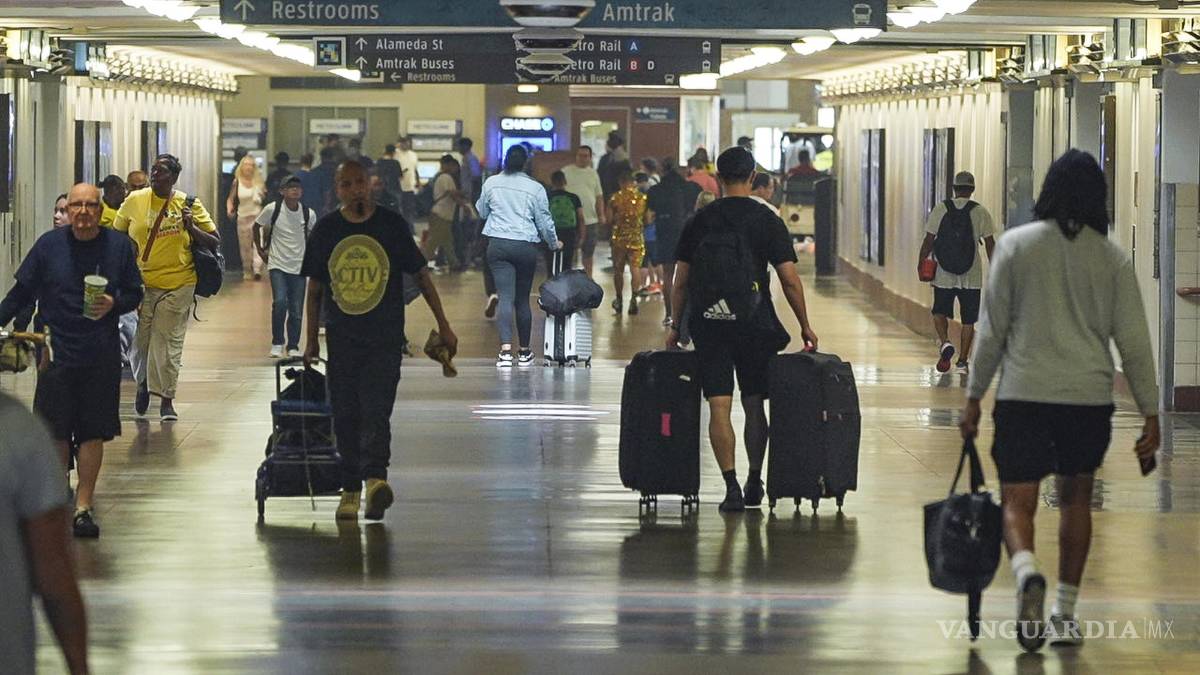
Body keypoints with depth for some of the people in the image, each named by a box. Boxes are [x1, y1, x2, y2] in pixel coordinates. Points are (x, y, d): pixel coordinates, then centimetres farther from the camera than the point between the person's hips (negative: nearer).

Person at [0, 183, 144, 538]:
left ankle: (83, 505, 10)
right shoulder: (49, 245, 0)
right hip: (56, 352, 0)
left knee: (93, 433, 1)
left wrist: (114, 304, -13)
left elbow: (134, 294, 7)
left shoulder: (118, 246, 1)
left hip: (101, 358, 0)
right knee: (56, 432, 3)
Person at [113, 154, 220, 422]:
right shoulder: (135, 201, 3)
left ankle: (166, 399, 6)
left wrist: (191, 228, -13)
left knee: (168, 341, -2)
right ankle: (143, 383, 34)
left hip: (177, 283, -1)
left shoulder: (189, 205, 0)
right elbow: (116, 235, 15)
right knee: (139, 339, 5)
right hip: (140, 282, 1)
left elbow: (214, 242, 2)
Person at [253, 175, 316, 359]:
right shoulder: (272, 209, -9)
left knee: (297, 311, 3)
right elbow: (257, 226, 9)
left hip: (299, 267, 2)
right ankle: (277, 343, -4)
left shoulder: (309, 214, -3)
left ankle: (293, 346, 19)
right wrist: (260, 249, 8)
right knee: (280, 301, -20)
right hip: (277, 265, -2)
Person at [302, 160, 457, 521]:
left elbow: (421, 276, 6)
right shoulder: (326, 230, 6)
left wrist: (444, 327, 5)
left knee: (375, 411, -15)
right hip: (341, 338, 2)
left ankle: (375, 478, -26)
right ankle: (350, 491, 10)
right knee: (345, 416, 4)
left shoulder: (391, 225, 1)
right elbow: (315, 289, 13)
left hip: (384, 338, -2)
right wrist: (312, 340, 12)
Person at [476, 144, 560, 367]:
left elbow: (482, 212, 16)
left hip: (498, 245, 0)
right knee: (523, 299, 12)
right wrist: (553, 243, 22)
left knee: (506, 297, -7)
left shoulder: (492, 183, 2)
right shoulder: (535, 188, -1)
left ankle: (506, 350, -23)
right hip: (526, 246, 0)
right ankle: (524, 352, 21)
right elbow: (544, 222, 5)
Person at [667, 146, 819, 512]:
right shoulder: (767, 221, -1)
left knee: (719, 407, -3)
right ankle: (755, 483, 21)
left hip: (709, 324, 0)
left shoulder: (700, 221, 4)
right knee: (754, 406, 14)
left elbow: (681, 280, 7)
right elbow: (789, 279, -4)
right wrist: (805, 326, 5)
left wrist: (675, 326, 16)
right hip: (754, 324, 0)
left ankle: (732, 486, -13)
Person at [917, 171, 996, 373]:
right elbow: (990, 243, -2)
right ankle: (963, 360, 9)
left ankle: (945, 342, -10)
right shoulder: (980, 212, -3)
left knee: (940, 312, 15)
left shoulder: (940, 209, -2)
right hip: (972, 276, 0)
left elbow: (929, 240, -2)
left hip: (944, 274, 0)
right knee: (968, 320, 9)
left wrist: (921, 263, 10)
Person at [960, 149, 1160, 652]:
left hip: (1024, 393, -2)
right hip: (1089, 397, 2)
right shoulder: (1114, 258, 1)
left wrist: (974, 396, 8)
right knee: (1075, 498, 19)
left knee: (1017, 503, 1)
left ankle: (1026, 572, -31)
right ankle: (1065, 615, 19)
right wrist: (1150, 414, 6)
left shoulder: (1015, 244, -2)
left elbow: (992, 329, 0)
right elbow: (1133, 341, 0)